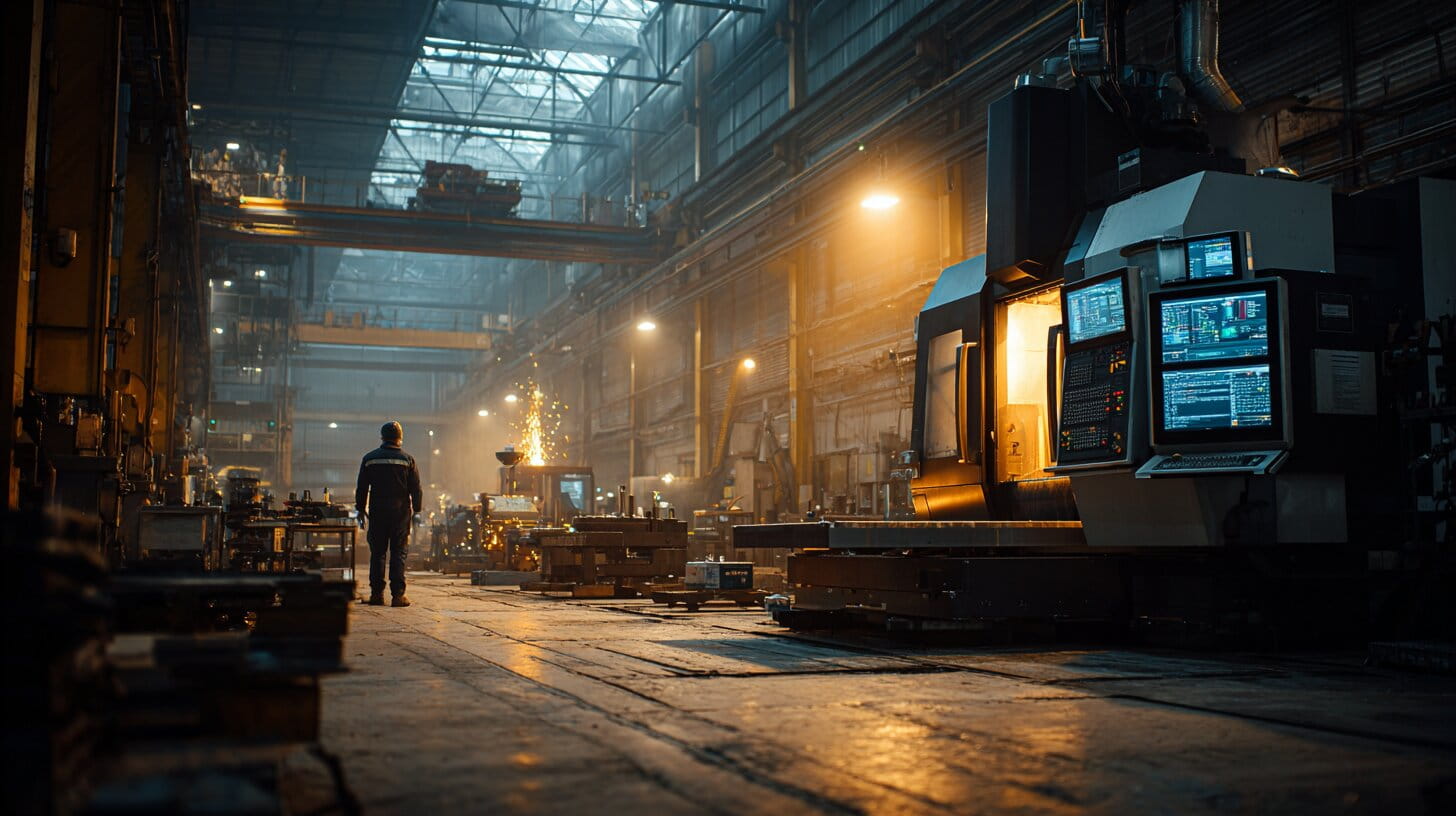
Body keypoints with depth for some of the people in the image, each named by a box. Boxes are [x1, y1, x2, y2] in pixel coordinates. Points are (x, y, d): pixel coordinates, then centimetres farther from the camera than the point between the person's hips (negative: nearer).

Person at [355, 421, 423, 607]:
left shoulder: (369, 459, 5)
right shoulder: (407, 459, 0)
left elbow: (362, 488, 8)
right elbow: (415, 488, 1)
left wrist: (361, 511, 14)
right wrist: (417, 511, 8)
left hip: (377, 513, 2)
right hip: (400, 513, -2)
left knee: (377, 553, 7)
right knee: (399, 553, 0)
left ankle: (377, 594, 5)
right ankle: (398, 594, -5)